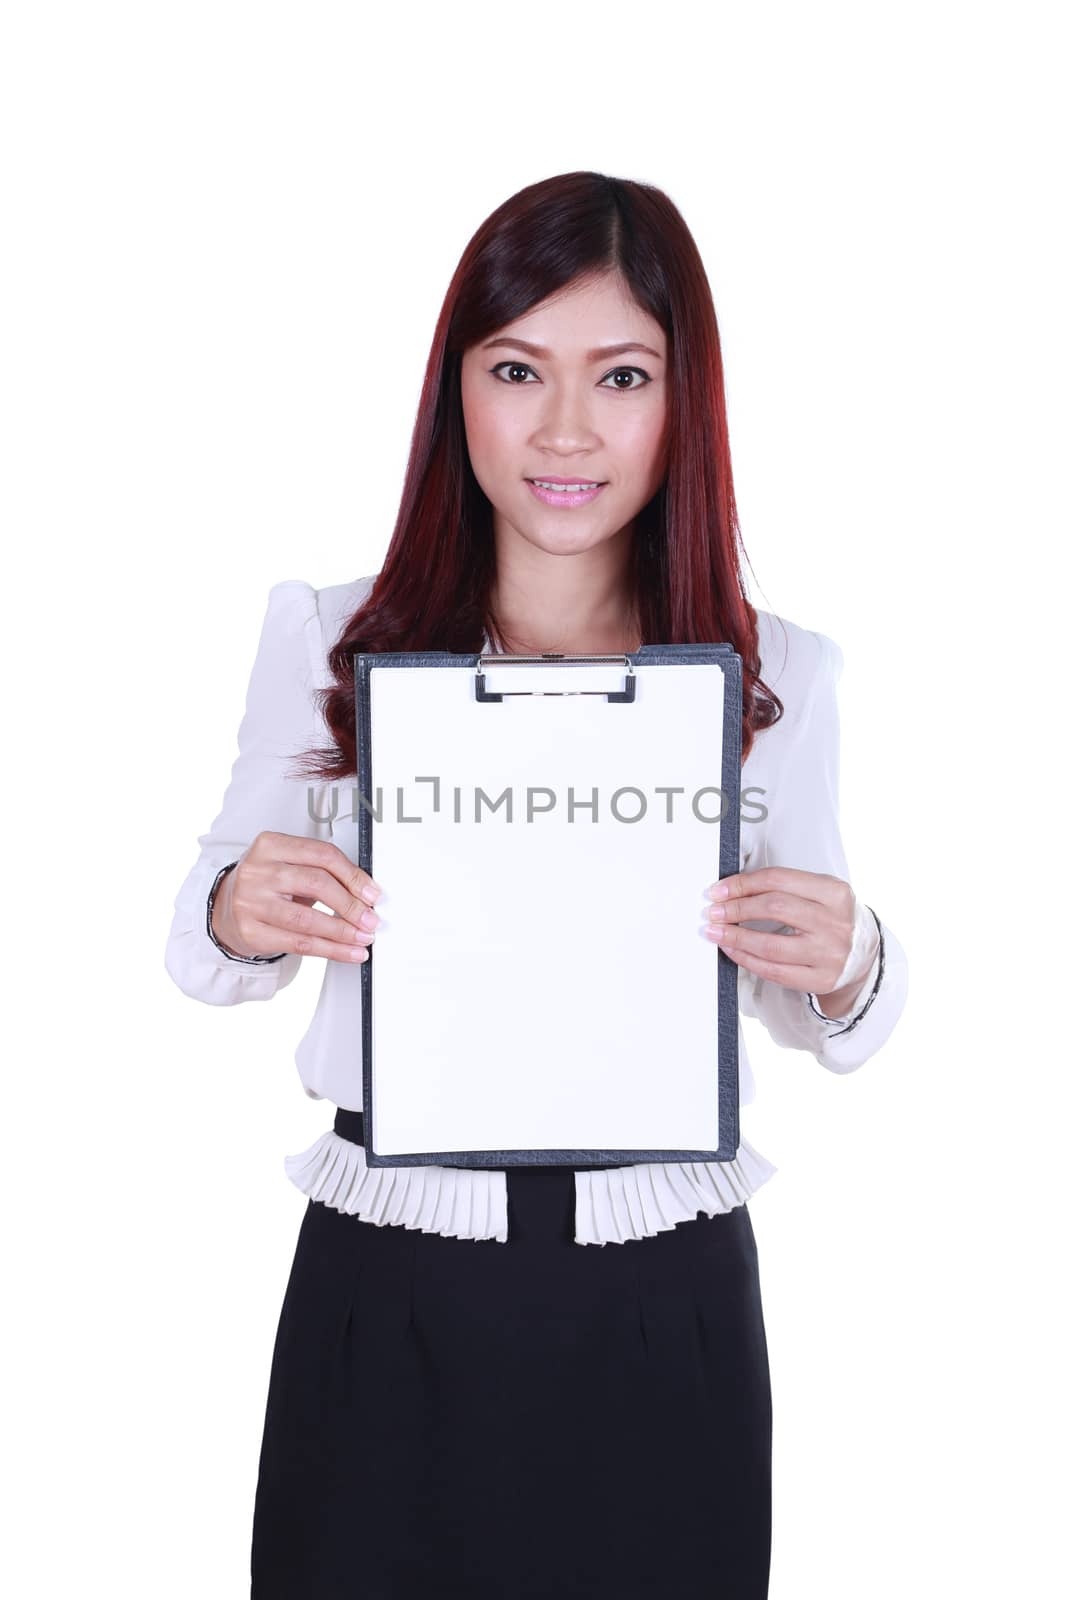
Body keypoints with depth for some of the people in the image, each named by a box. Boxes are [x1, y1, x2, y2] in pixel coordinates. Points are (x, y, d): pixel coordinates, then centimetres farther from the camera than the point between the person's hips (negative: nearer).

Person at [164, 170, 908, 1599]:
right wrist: (236, 920, -18)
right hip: (387, 1280, 0)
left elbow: (822, 1027, 6)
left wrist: (849, 969, -17)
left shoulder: (781, 676, -2)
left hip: (664, 1295, 1)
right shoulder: (324, 638, -3)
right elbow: (205, 950, 5)